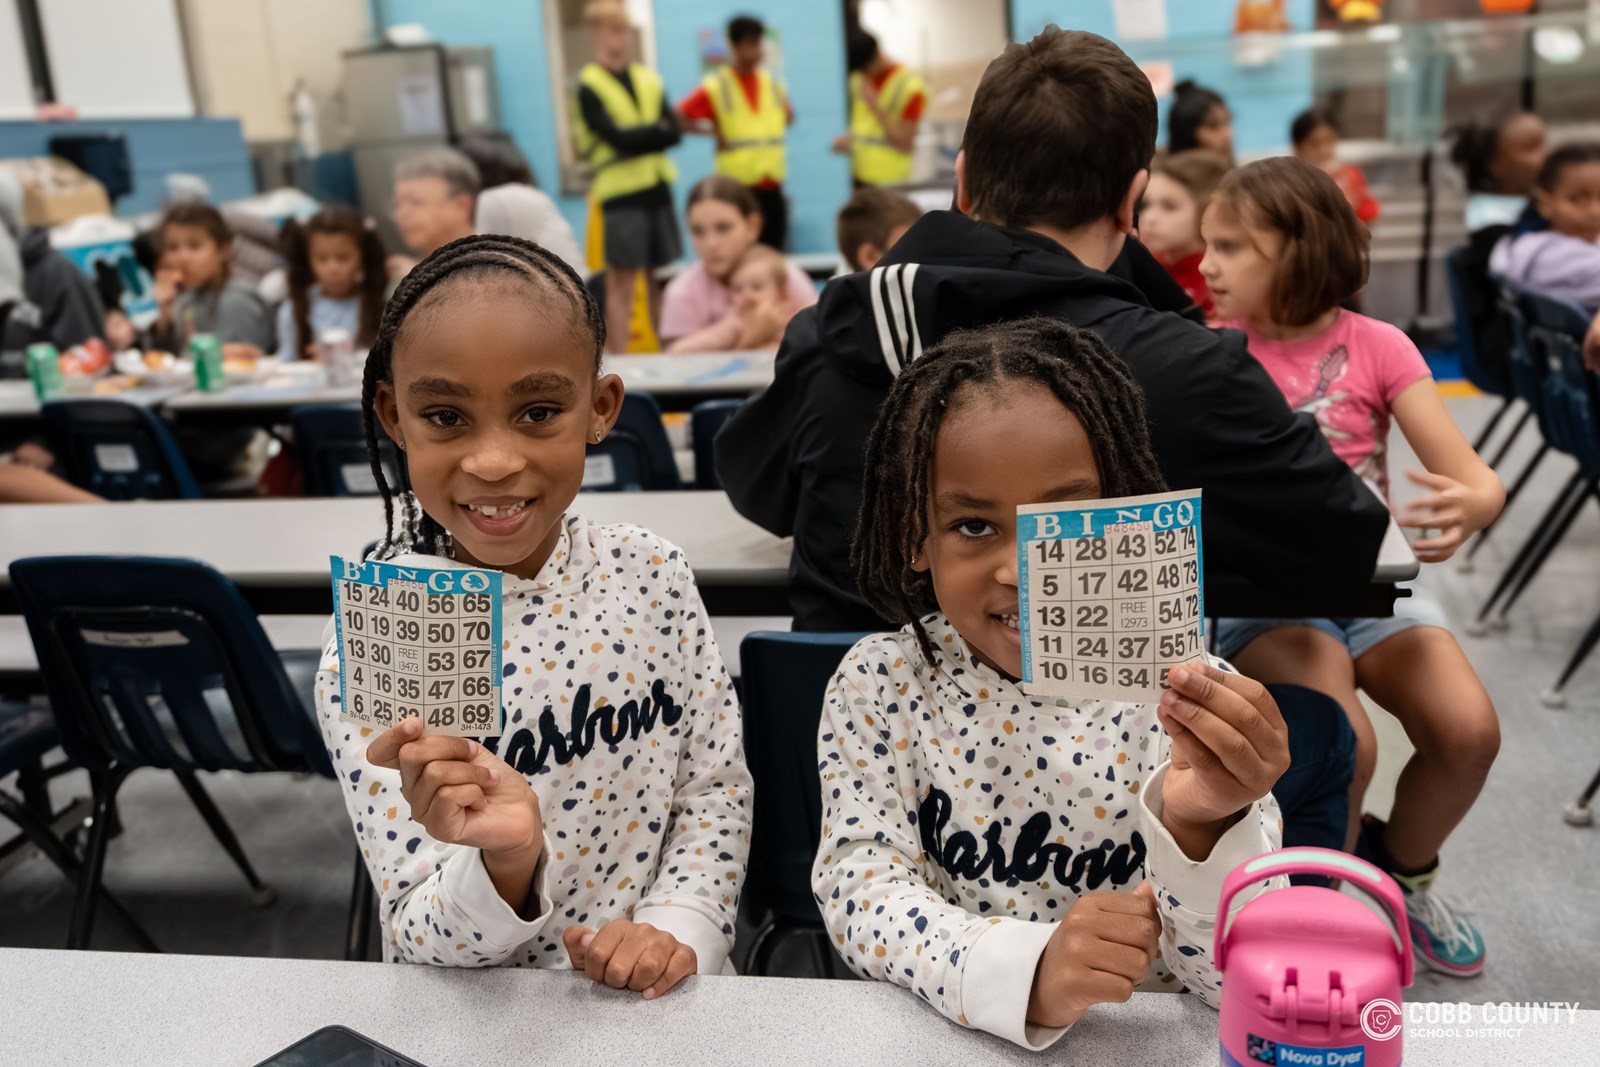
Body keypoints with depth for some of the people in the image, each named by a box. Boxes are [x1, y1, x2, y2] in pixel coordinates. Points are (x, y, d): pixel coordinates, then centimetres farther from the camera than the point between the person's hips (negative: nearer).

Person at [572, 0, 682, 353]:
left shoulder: (648, 79, 12)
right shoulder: (589, 85, -3)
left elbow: (675, 133, 0)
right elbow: (616, 137, -15)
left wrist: (636, 137, -13)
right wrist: (654, 131, -5)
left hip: (658, 190, 5)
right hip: (621, 194, -5)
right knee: (621, 282, -4)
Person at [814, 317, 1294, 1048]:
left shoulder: (1188, 704, -11)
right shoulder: (880, 687, -7)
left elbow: (1244, 981, -13)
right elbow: (860, 889, -11)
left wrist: (1203, 832, -32)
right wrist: (1025, 973, -27)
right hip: (925, 1040, 1)